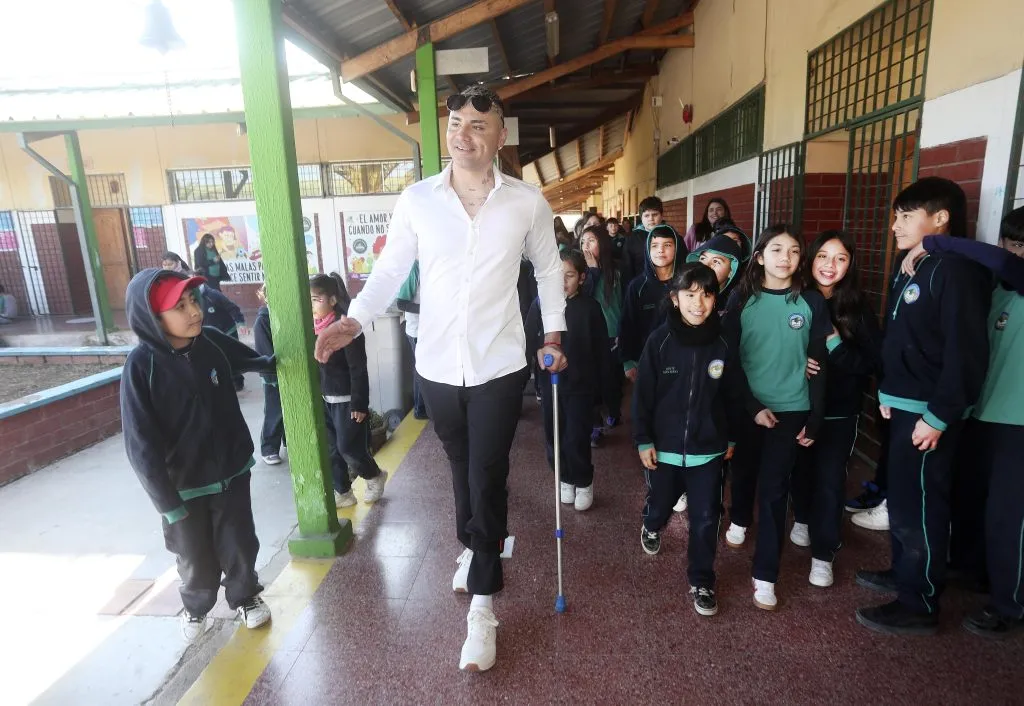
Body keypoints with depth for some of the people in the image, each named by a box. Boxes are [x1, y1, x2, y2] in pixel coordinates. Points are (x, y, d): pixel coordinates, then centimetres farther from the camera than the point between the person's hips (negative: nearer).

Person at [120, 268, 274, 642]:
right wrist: (167, 501, -15)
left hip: (232, 471, 3)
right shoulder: (141, 366, -21)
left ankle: (245, 596, 42)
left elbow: (252, 360, 16)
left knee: (239, 546, 15)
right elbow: (142, 445, -17)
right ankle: (196, 606, 46)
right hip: (184, 485, -2)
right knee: (197, 559, 16)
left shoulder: (211, 341, -11)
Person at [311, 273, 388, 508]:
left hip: (346, 400, -7)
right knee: (331, 450, 11)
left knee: (348, 448, 0)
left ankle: (375, 476, 27)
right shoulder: (312, 328, 3)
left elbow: (358, 369, -18)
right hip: (323, 400, 7)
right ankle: (342, 493, 27)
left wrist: (359, 404, -18)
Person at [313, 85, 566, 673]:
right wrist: (355, 320, -14)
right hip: (438, 365, 2)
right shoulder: (416, 199, -3)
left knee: (486, 479, 1)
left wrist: (555, 332, 5)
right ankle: (476, 548, 47)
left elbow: (549, 268, 10)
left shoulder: (528, 202, -3)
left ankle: (483, 604, 17)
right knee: (463, 467, 20)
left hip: (499, 365, -2)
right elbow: (390, 270, 1)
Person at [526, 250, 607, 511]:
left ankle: (583, 481, 24)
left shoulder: (590, 307, -8)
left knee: (576, 438, -1)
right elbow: (530, 341, 1)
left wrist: (599, 384, -1)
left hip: (581, 382, -2)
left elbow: (601, 349, -2)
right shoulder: (540, 304, -5)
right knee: (554, 435, 11)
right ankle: (565, 478, 33)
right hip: (550, 381, 2)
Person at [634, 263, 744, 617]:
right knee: (660, 504, 19)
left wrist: (732, 437, 10)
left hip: (708, 449, 1)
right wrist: (643, 440, -8)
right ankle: (652, 526, 55)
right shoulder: (660, 340, -12)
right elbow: (643, 393, -8)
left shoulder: (722, 344, -7)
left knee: (705, 518, 6)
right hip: (664, 446, 0)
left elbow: (734, 395, 5)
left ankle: (702, 582, 26)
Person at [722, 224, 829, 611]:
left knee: (774, 489, 2)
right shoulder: (742, 299, -4)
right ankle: (740, 520, 49)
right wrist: (752, 405, -12)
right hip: (748, 406, 1)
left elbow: (818, 363, 0)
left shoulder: (811, 303, -2)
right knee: (744, 471, 19)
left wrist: (814, 419, -1)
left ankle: (765, 575, 12)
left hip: (791, 409, 0)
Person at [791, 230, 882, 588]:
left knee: (830, 477, 1)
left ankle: (823, 553, 16)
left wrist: (836, 345, -23)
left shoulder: (858, 307, -8)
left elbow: (874, 363, -10)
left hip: (839, 409, -1)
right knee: (801, 466, 15)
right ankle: (802, 519, 43)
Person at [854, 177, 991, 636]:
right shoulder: (912, 268, 13)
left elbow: (965, 353, -21)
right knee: (901, 497, 19)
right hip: (904, 406, 9)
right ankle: (904, 572, 36)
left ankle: (919, 605, 15)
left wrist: (938, 416, -20)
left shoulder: (957, 270, -16)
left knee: (917, 505, 0)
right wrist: (887, 394, 14)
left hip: (928, 412, -9)